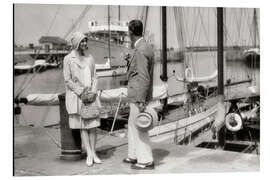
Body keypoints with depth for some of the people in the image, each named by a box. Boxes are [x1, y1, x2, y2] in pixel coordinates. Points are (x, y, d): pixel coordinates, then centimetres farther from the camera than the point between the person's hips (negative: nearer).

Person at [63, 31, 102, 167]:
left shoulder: (90, 58, 10)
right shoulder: (68, 59, -3)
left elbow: (94, 77, 10)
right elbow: (67, 80, -6)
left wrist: (92, 92, -5)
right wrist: (81, 93, -11)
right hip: (76, 95, -4)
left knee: (93, 124, 0)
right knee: (82, 125, -1)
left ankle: (93, 153, 7)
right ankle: (89, 154, 2)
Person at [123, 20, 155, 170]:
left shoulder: (140, 51, -19)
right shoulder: (146, 47, 11)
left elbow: (144, 78, -23)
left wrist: (141, 101, -22)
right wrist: (130, 61, 18)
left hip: (139, 97, -10)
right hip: (139, 95, 10)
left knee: (139, 128, 0)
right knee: (132, 125, 19)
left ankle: (146, 160, 10)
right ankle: (134, 156, 31)